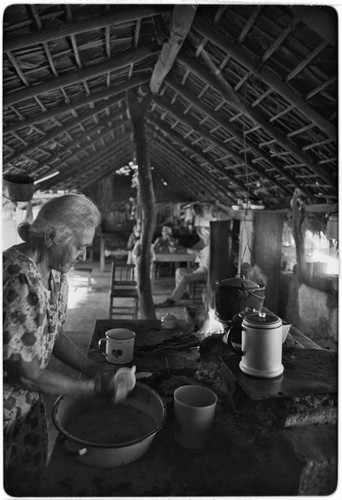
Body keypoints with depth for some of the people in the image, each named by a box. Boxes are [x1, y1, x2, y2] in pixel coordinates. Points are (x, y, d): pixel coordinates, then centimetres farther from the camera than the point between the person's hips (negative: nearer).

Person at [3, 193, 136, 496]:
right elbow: (26, 374, -28)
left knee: (32, 479, 21)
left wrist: (96, 371, -5)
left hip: (29, 399, 7)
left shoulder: (56, 273, -5)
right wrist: (97, 388, -22)